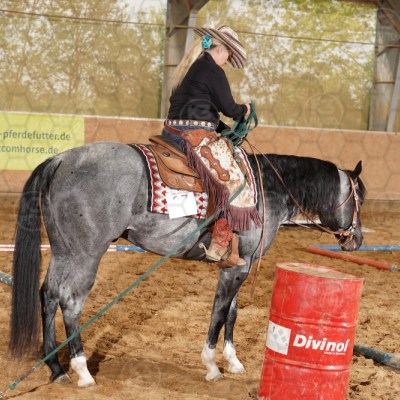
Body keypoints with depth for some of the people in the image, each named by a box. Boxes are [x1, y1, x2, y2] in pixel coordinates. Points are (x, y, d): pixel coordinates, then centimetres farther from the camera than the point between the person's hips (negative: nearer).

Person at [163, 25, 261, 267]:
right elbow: (229, 108, -9)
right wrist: (245, 109, 13)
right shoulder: (213, 71, -10)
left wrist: (227, 130, 20)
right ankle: (222, 246, -9)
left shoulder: (190, 67, 20)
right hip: (197, 138, -10)